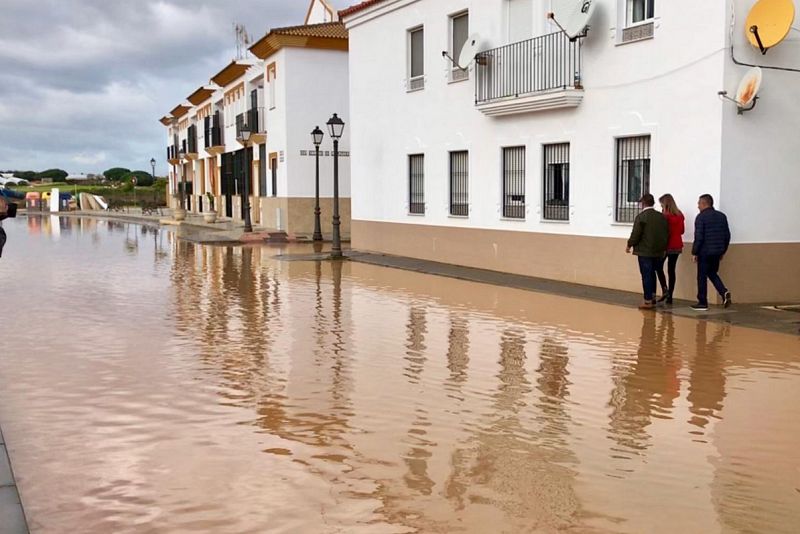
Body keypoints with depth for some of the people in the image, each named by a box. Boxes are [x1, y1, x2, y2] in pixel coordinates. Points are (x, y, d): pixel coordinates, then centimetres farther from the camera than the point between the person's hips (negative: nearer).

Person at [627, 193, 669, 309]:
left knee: (646, 276, 0)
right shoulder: (662, 217, 6)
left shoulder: (641, 217, -13)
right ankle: (652, 297, 22)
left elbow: (635, 234, -14)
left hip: (644, 252, -6)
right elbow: (667, 234, 9)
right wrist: (663, 247, 19)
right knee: (652, 274, 18)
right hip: (658, 252, 6)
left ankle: (648, 301, 2)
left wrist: (629, 245, 2)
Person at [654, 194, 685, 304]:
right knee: (671, 270, 9)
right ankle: (670, 296, 10)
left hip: (666, 245, -6)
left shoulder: (664, 216, -14)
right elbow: (682, 230, 15)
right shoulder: (679, 215, 6)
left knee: (659, 267, 10)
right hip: (677, 246, 6)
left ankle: (665, 290, -7)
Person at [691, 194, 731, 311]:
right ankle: (724, 292, -2)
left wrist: (694, 252, -8)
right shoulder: (722, 216, 9)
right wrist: (723, 251, 19)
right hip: (717, 252, 6)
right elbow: (727, 235, 11)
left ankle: (702, 303, 7)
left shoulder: (701, 217, -10)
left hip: (704, 252, -6)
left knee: (702, 277, 3)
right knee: (712, 273, 21)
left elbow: (698, 237, -15)